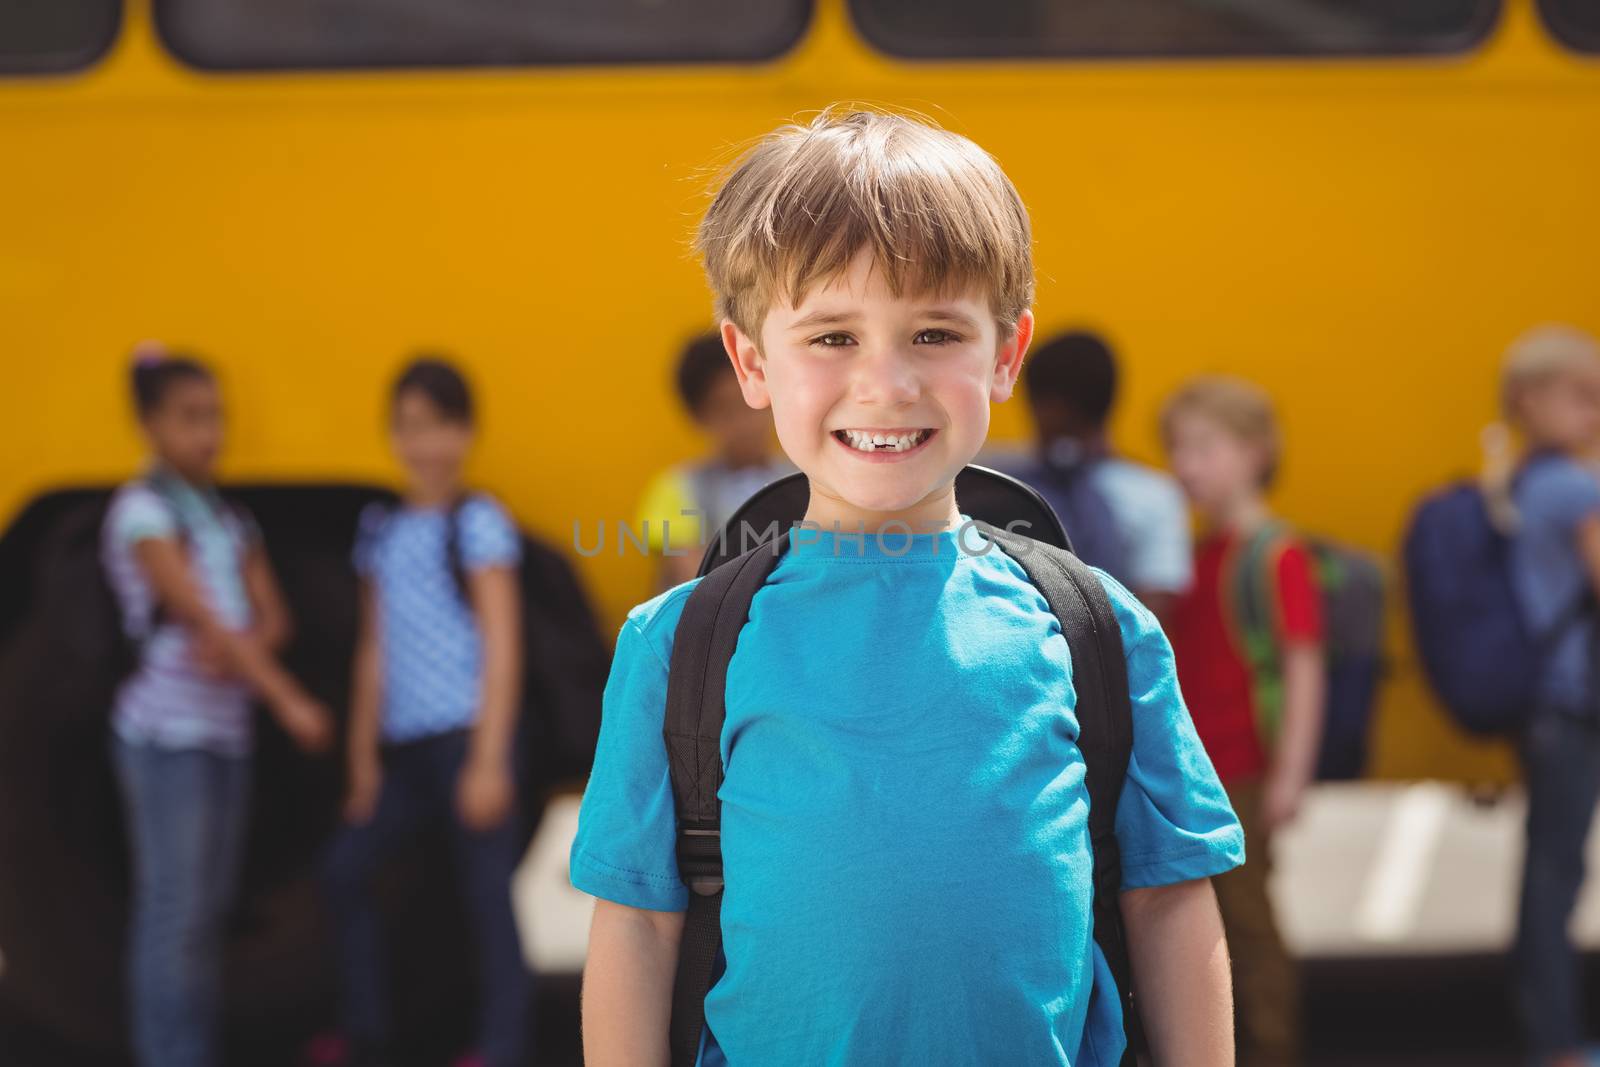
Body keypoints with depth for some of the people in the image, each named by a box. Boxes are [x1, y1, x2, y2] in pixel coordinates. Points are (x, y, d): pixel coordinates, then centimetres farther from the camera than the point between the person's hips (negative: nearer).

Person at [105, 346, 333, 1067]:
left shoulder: (228, 519, 13)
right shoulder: (143, 512, -8)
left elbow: (271, 619, 7)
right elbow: (200, 617, -17)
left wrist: (238, 648, -17)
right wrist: (290, 701, -22)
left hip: (226, 732, 7)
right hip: (166, 735, -7)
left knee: (210, 914, 8)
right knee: (174, 912, -8)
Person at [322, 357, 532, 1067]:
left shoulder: (478, 524, -5)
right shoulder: (382, 531, 13)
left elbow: (502, 647, -9)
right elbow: (375, 652, 16)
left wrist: (489, 761, -14)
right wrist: (364, 758, 14)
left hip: (466, 736, -7)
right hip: (406, 745, 7)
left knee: (486, 888, -3)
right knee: (346, 868, 8)